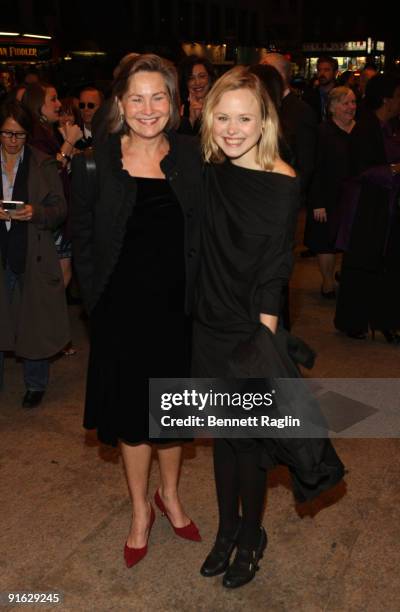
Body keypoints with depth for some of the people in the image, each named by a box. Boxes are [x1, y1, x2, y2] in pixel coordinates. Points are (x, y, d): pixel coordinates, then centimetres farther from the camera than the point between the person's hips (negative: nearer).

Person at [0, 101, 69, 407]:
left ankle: (36, 384, 24)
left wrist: (35, 213, -19)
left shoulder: (43, 164, 2)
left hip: (33, 256, -1)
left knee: (35, 322, 7)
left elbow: (60, 209, 0)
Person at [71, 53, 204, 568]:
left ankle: (169, 495, 42)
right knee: (132, 412, 13)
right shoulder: (95, 163, -6)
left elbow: (202, 236, 2)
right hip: (121, 312, -1)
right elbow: (82, 240, -2)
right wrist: (97, 303, -7)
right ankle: (140, 511, 35)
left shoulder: (191, 158, -2)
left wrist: (194, 294, -4)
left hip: (177, 308, 1)